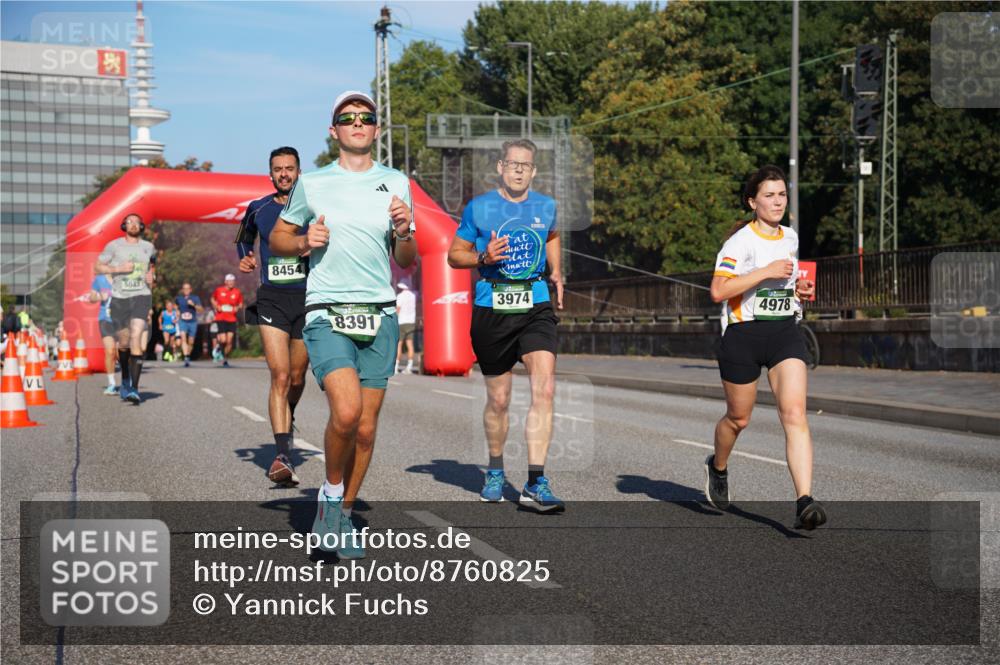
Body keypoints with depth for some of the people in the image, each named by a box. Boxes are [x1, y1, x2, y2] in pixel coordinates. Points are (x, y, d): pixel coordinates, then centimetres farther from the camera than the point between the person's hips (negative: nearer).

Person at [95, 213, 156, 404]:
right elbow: (98, 267, 3)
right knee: (123, 342, 10)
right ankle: (125, 380, 36)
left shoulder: (148, 247, 10)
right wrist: (118, 269, -12)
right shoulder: (114, 246, 2)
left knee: (136, 338, -18)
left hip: (141, 296, 0)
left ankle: (134, 388, -19)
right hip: (119, 298, 0)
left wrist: (151, 275, 6)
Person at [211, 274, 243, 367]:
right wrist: (216, 307, -1)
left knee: (229, 342, -2)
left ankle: (225, 360, 16)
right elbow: (213, 299, 17)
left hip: (232, 320, 2)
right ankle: (220, 347, 23)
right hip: (221, 318, -2)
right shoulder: (218, 290, 0)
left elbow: (240, 303, 16)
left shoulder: (238, 292, 2)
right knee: (223, 340, -13)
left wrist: (238, 308, -6)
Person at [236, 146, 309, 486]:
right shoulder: (258, 209, 8)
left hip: (307, 297, 1)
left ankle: (288, 419, 45)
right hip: (272, 299, 0)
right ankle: (283, 457, -21)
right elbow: (243, 238, 28)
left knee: (297, 377, 12)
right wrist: (245, 258, 8)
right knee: (280, 376, -14)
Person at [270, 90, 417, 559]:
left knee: (366, 427, 3)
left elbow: (407, 261, 15)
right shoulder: (311, 183, 6)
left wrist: (404, 232, -6)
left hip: (380, 314, 3)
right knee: (346, 410, -23)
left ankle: (343, 517, 22)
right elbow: (277, 238, 16)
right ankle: (331, 493, 4)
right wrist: (304, 242, -5)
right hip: (326, 313, -3)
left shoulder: (396, 183, 11)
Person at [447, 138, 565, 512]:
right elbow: (454, 256, 7)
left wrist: (556, 273, 17)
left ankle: (535, 484, -15)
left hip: (536, 307, 1)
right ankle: (495, 471, 33)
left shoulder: (546, 207, 9)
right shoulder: (478, 208, 1)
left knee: (544, 390, -17)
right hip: (491, 309, -1)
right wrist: (484, 258, -12)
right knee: (498, 400, 8)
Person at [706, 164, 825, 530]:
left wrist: (799, 288, 9)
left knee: (795, 414, -14)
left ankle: (804, 502, -20)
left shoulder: (790, 237, 11)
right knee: (738, 418, 12)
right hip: (743, 335, -4)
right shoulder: (740, 240, -9)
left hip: (784, 333, 4)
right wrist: (767, 272, -22)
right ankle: (718, 467, 44)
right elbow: (718, 291, -20)